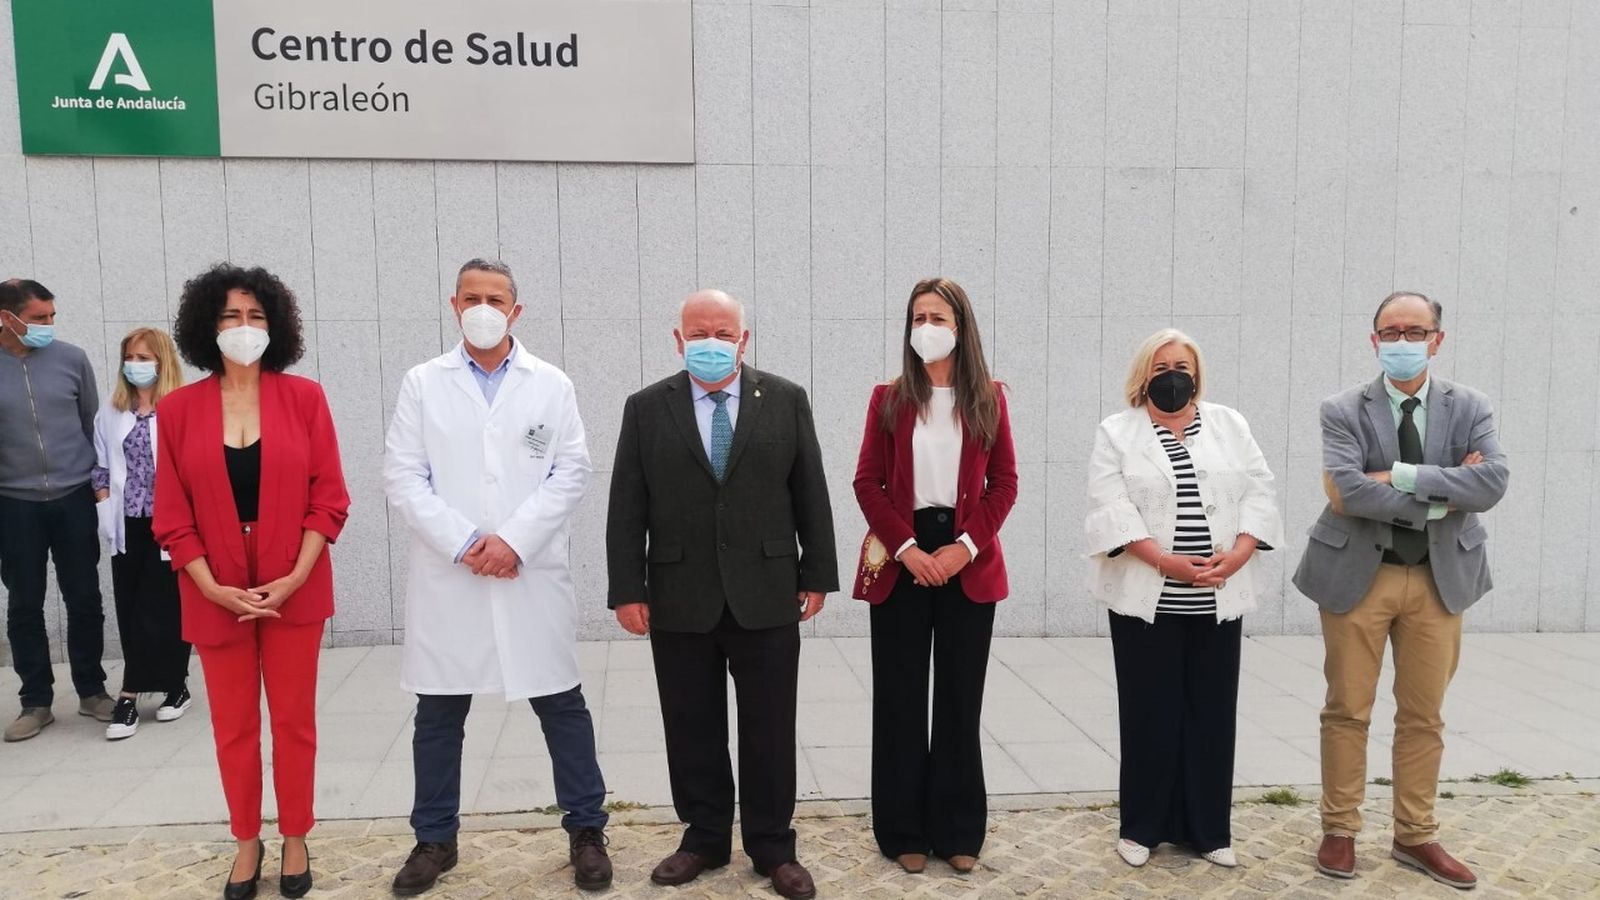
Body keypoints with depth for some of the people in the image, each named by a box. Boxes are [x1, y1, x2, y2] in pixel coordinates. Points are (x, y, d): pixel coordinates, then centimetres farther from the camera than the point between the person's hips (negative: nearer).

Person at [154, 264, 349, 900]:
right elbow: (172, 514, 0)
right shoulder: (178, 409, -1)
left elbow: (329, 498, -4)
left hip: (294, 589, -1)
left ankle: (295, 839, 26)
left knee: (294, 720, 9)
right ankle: (247, 841, 29)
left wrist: (294, 578, -12)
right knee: (233, 725, 12)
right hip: (216, 595, 1)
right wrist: (213, 588, -9)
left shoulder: (304, 398, -3)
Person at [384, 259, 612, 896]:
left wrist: (514, 540, -12)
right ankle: (435, 839, 27)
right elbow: (404, 478, -1)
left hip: (533, 575, 0)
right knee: (438, 713, 10)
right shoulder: (422, 384, 5)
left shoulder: (551, 385, 4)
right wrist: (466, 543, -12)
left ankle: (586, 831, 21)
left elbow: (570, 473, -1)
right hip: (447, 577, 1)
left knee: (562, 706, 6)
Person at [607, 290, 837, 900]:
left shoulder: (787, 401, 2)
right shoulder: (646, 408, 3)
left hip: (767, 594, 0)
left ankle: (772, 847, 23)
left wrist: (817, 574, 2)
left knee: (770, 730, 8)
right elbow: (627, 507, 1)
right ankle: (704, 838, 27)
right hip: (680, 599, 1)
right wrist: (627, 589, -4)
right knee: (692, 730, 11)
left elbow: (811, 495, 4)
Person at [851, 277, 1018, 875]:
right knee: (900, 698, 4)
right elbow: (867, 483, -1)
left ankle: (958, 830, 20)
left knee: (960, 698, 7)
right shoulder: (889, 398, 3)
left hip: (969, 563, 1)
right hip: (900, 561, 0)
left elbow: (1004, 483, 3)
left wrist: (965, 547, -10)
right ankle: (904, 831, 16)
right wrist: (908, 548, -13)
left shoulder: (988, 398, 5)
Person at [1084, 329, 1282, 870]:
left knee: (1212, 713, 9)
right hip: (1146, 599, -3)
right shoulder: (1116, 433, 1)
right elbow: (1112, 508, -9)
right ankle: (1141, 827, 16)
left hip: (1217, 601, 3)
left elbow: (1258, 492, 4)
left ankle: (1209, 829, 21)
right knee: (1149, 714, 3)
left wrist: (1237, 555, -12)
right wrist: (1167, 562, -18)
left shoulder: (1230, 425, 10)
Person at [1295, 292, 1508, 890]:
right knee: (1347, 711, 6)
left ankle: (1415, 836, 26)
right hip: (1358, 574, -2)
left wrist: (1404, 476, -22)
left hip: (1439, 577, 3)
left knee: (1423, 716, 11)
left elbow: (1493, 483, -14)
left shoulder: (1469, 408, 3)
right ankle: (1340, 831, 19)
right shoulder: (1344, 411, -6)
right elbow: (1349, 491, -21)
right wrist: (1442, 499, -16)